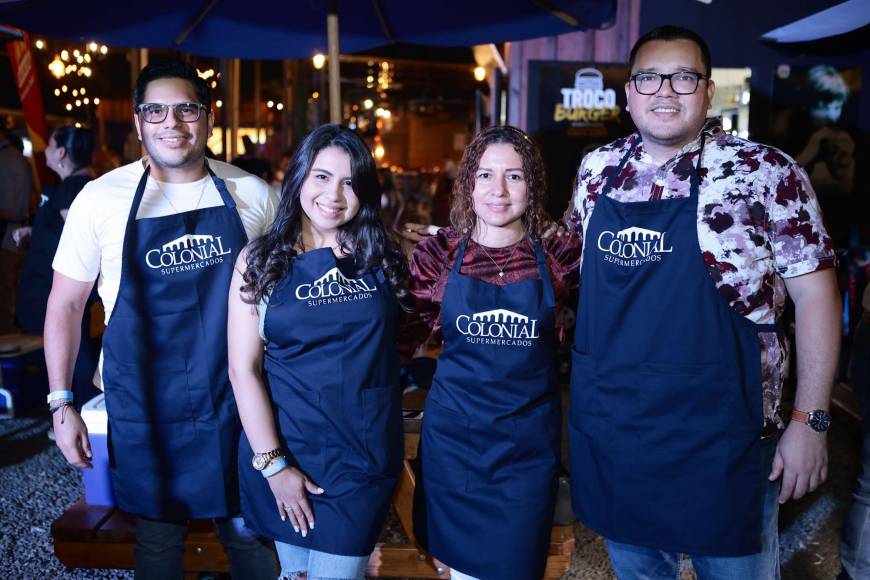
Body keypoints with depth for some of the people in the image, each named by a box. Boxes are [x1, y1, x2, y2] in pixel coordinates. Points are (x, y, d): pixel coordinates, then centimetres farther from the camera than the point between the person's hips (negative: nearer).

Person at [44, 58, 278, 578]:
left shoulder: (252, 195, -3)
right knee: (158, 538, 16)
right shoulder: (101, 198, -6)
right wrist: (61, 403, 0)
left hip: (236, 400, 1)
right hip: (143, 411, 0)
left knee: (249, 533, 14)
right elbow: (66, 304, 2)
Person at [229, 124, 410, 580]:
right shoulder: (260, 260, -4)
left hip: (366, 453, 1)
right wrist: (273, 463, -11)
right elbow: (244, 371, -7)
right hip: (285, 449, 0)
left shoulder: (382, 258, 1)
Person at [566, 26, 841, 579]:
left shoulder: (767, 173, -9)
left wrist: (810, 421, -10)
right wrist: (583, 382, 9)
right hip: (607, 430, 4)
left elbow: (815, 292, -7)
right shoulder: (597, 169, 4)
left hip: (720, 439, -3)